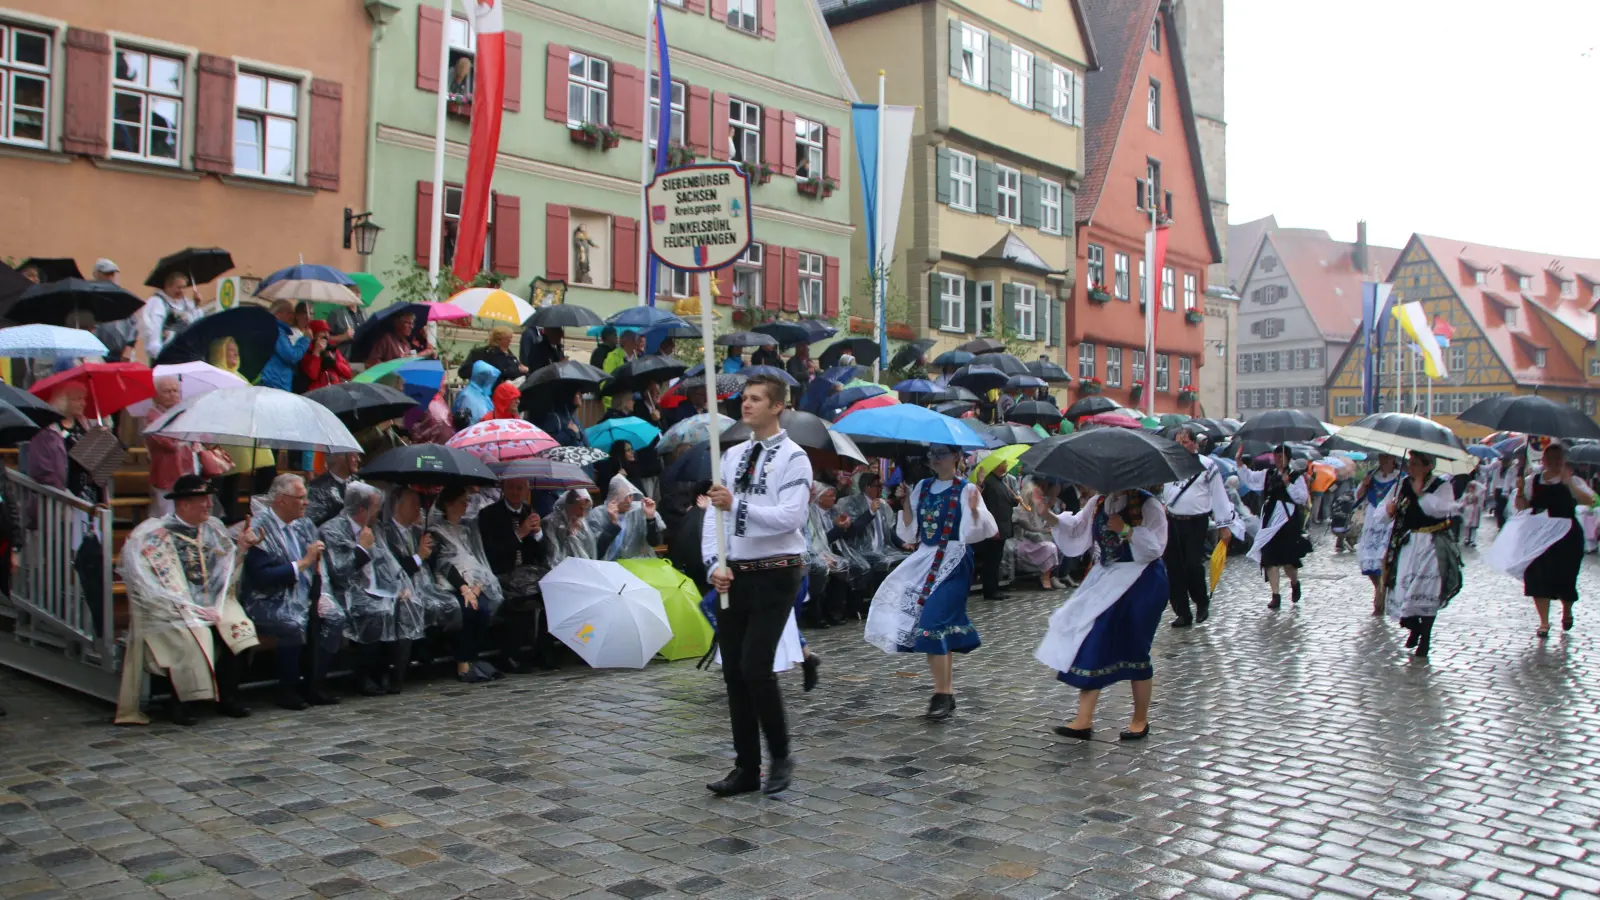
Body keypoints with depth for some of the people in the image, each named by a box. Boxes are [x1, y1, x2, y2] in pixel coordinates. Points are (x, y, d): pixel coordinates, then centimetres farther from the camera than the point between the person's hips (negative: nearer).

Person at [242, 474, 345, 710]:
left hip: (305, 597, 7)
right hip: (270, 601, -7)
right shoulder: (260, 528, -12)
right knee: (294, 623, -33)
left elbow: (319, 565, 13)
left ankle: (315, 683, -5)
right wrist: (303, 563, -20)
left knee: (335, 616, -16)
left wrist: (320, 594, -4)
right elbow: (262, 577, -22)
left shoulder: (303, 525, 11)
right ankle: (288, 689, -13)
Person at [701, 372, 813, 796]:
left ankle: (780, 756, 8)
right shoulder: (732, 455, 12)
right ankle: (746, 768, 20)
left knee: (755, 666, -14)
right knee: (733, 672, 8)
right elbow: (714, 514, 7)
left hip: (775, 575, -6)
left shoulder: (793, 458, -7)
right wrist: (715, 564, -7)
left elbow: (790, 516, -20)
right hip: (733, 574, 7)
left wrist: (736, 504, -28)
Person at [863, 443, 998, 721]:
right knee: (941, 629, 9)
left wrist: (974, 509, -28)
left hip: (953, 563, -6)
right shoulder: (923, 487, 11)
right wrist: (906, 501, -3)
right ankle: (946, 693, 18)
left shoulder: (966, 489, -5)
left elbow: (973, 533, -11)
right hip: (925, 560, 6)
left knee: (934, 624, -16)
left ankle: (943, 694, -8)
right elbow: (909, 532, 8)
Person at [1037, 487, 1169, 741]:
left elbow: (1156, 546, -15)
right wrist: (1052, 518, -15)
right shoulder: (1098, 504, 7)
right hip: (1106, 581, 6)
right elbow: (1076, 530, 0)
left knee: (1134, 650, 2)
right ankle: (1084, 720, 1)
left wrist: (1125, 530, -22)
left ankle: (1140, 720, 20)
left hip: (1140, 584, -6)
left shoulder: (1148, 505, -10)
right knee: (1092, 643, -1)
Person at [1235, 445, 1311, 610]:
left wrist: (1288, 484, -17)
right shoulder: (1267, 474, 11)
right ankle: (1275, 595, 5)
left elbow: (1302, 498, -8)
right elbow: (1248, 478, 10)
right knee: (1270, 559, -1)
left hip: (1289, 523, -4)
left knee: (1288, 559, -3)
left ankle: (1295, 583, 30)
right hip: (1270, 521, 4)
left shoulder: (1296, 476, 0)